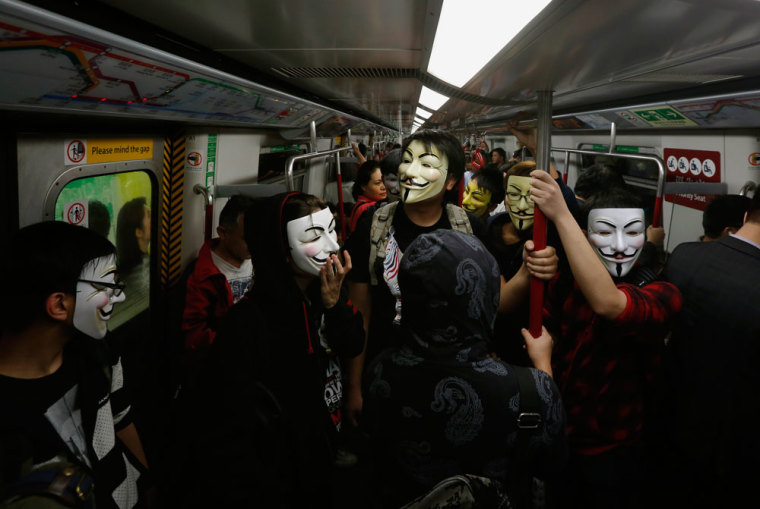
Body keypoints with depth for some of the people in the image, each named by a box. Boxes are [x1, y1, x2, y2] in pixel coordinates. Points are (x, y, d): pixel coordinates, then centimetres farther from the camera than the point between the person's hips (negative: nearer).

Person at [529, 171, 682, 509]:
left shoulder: (661, 294, -18)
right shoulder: (568, 280, -5)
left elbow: (608, 303, -41)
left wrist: (561, 214, -44)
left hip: (615, 454, -3)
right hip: (557, 437, 3)